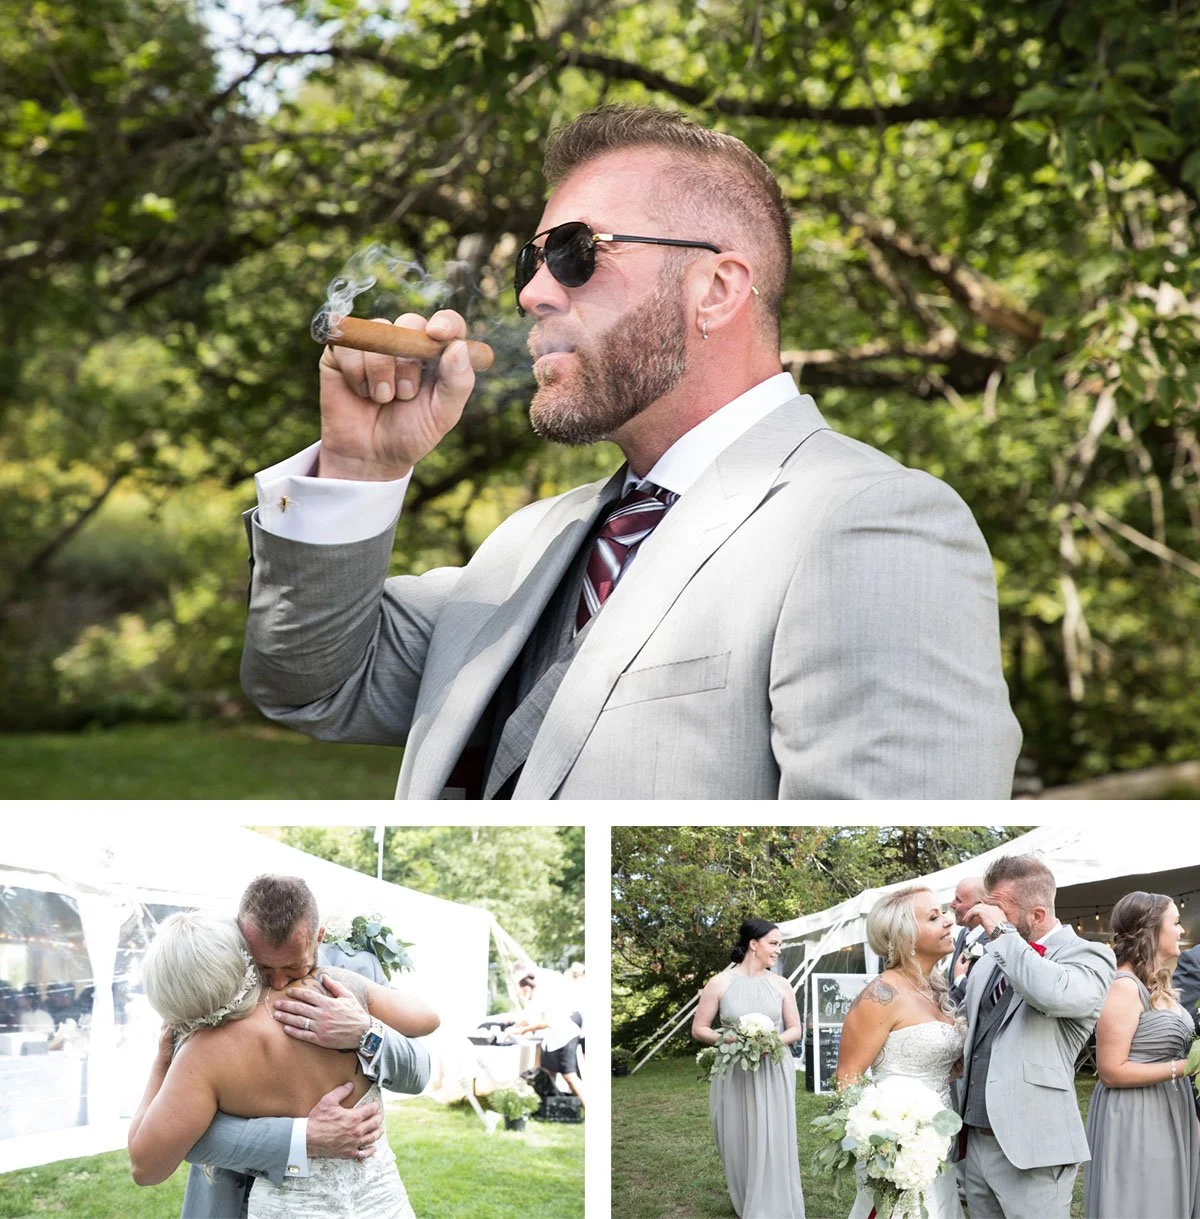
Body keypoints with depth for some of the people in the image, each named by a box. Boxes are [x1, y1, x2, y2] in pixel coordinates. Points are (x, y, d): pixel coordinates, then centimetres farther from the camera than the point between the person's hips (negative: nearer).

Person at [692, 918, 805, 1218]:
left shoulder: (780, 984, 2)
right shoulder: (720, 983, -5)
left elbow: (795, 1029, 7)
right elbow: (699, 1029, 0)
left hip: (774, 1074, 1)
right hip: (735, 1075, -1)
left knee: (773, 1143, -2)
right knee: (739, 1143, 6)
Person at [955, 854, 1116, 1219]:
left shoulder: (1088, 956, -7)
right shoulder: (990, 960, 14)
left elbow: (1057, 994, -29)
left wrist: (1002, 932, -20)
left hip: (1031, 1149, -7)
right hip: (975, 1143, 7)